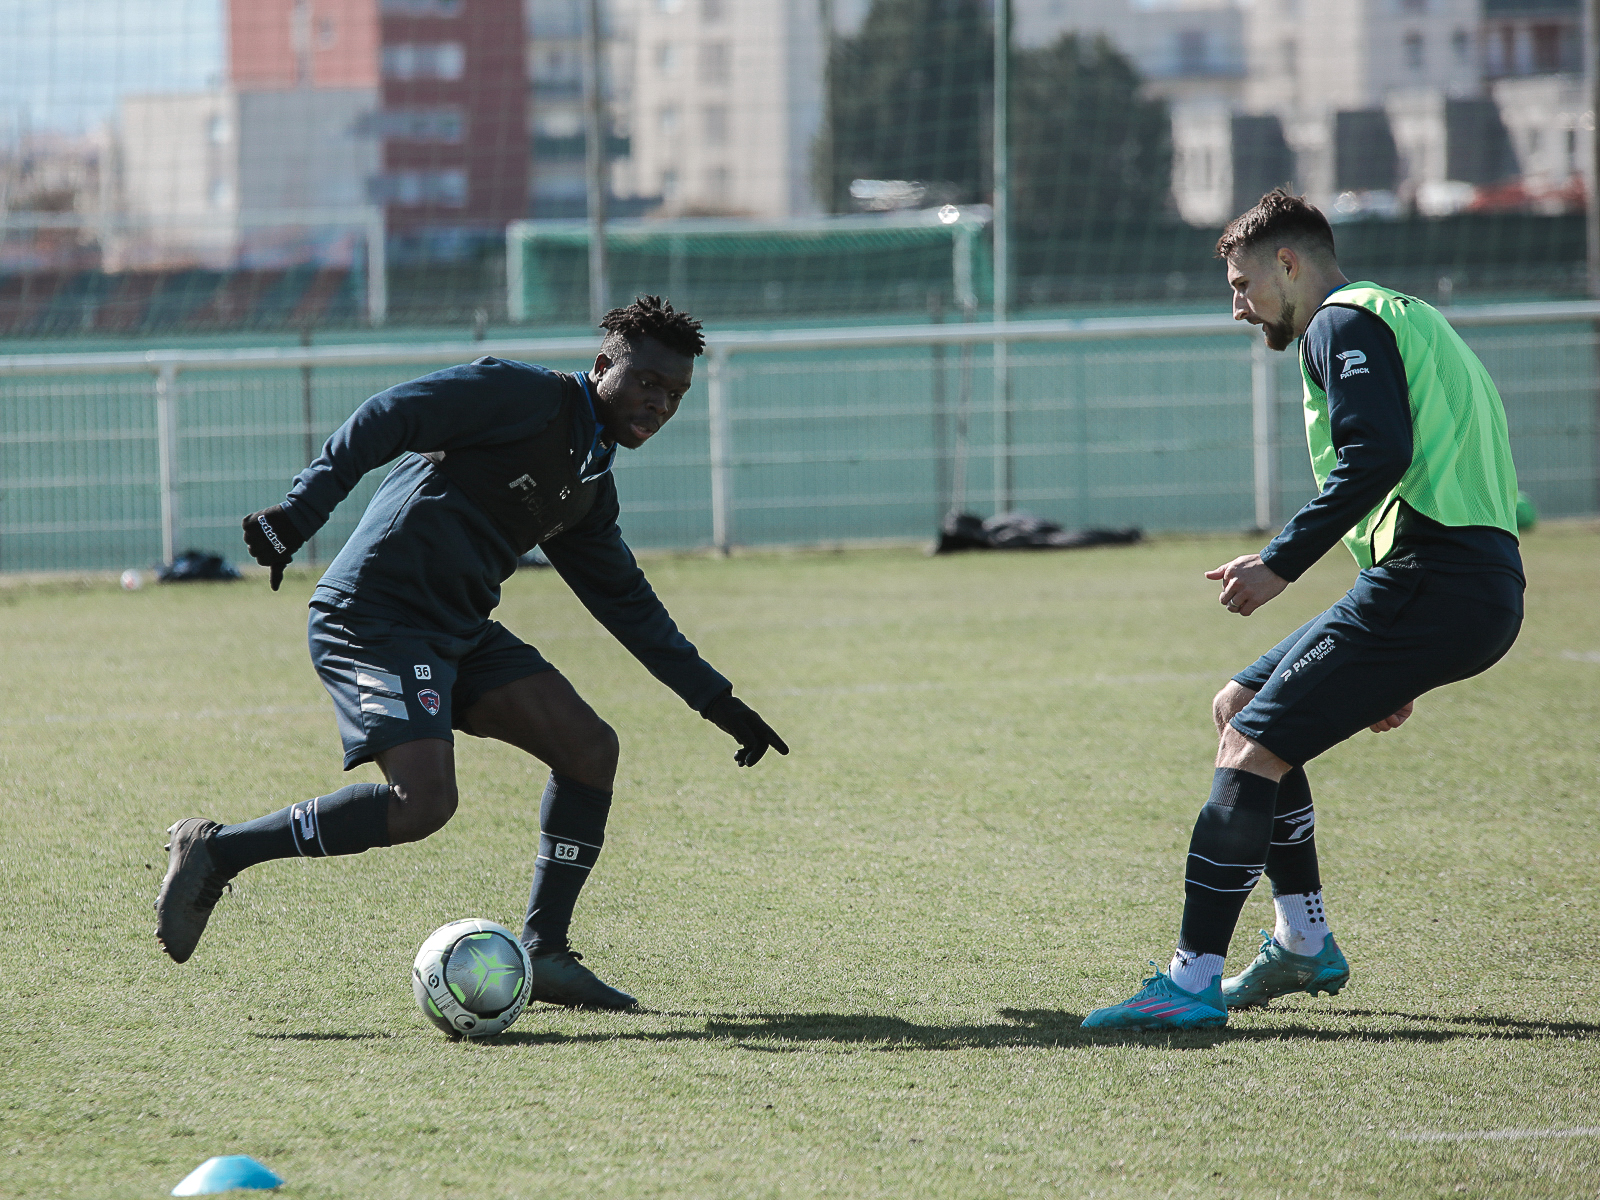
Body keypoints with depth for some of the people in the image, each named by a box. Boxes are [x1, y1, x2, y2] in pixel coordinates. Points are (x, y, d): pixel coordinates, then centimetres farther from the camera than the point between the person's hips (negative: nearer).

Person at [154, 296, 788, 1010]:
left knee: (589, 748, 1)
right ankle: (215, 853, -11)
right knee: (423, 803, -23)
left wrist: (717, 702, 28)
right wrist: (302, 510, -26)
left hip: (459, 630, 9)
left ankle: (543, 955, 7)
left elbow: (628, 603, 29)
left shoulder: (591, 487, 19)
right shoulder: (524, 396, -8)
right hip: (375, 620, -9)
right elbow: (384, 420, -16)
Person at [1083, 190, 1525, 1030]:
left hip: (1434, 583, -10)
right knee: (1239, 706, 19)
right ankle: (1304, 944, 19)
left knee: (1253, 748, -13)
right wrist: (1395, 672, 30)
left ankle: (1194, 981, -18)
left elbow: (1378, 454, -20)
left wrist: (1281, 563, -18)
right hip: (1481, 590, 10)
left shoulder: (1343, 322, -1)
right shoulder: (1401, 320, 30)